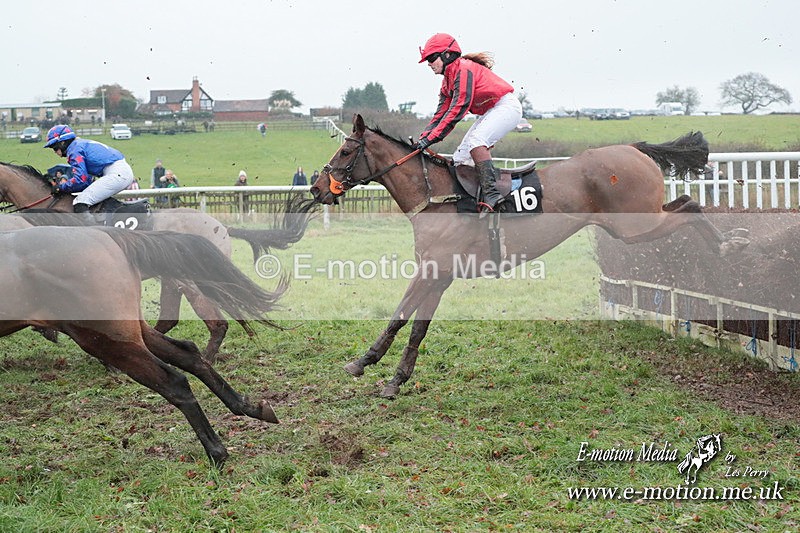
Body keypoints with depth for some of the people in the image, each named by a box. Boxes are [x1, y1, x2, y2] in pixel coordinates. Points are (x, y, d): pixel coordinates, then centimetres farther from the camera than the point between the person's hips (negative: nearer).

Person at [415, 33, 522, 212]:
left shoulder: (464, 70, -19)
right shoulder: (448, 81, 12)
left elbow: (457, 110, -27)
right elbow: (441, 113, 10)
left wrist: (431, 137, -29)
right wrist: (423, 138, -6)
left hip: (507, 106, -11)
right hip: (490, 112, 11)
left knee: (476, 140, -31)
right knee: (460, 157, 3)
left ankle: (492, 194, -39)